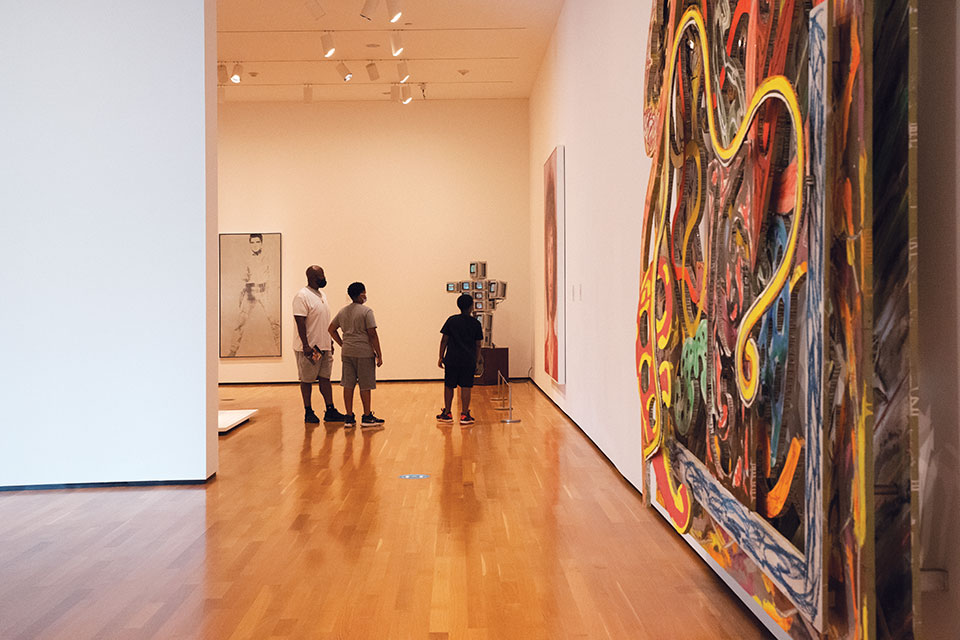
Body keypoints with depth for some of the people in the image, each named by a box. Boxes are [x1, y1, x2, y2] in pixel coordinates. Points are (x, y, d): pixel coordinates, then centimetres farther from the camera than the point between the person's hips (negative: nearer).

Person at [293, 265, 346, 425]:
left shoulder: (322, 295, 14)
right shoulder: (302, 296, -14)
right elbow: (300, 322, -19)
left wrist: (330, 341, 19)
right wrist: (306, 346, -24)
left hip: (324, 347, 8)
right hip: (309, 348, -8)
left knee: (325, 378, 9)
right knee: (307, 380, 3)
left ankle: (330, 411, 12)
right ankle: (308, 413, 12)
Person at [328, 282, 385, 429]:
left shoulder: (343, 311, 11)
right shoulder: (366, 311, -9)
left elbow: (332, 329, 17)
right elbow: (372, 334, -12)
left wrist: (343, 344, 17)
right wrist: (379, 355, -7)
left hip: (347, 353, 6)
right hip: (364, 352, -6)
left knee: (348, 385, 7)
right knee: (365, 386, 3)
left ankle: (349, 418, 11)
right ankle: (367, 417, 10)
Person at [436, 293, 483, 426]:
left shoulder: (451, 320, 0)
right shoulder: (476, 323, 1)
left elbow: (444, 340, 0)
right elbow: (478, 345, 3)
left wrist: (441, 357, 7)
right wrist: (476, 361, 13)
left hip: (451, 360, 0)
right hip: (468, 360, 0)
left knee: (448, 386, 10)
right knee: (466, 387, 3)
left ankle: (447, 414, 16)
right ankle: (464, 415, 2)